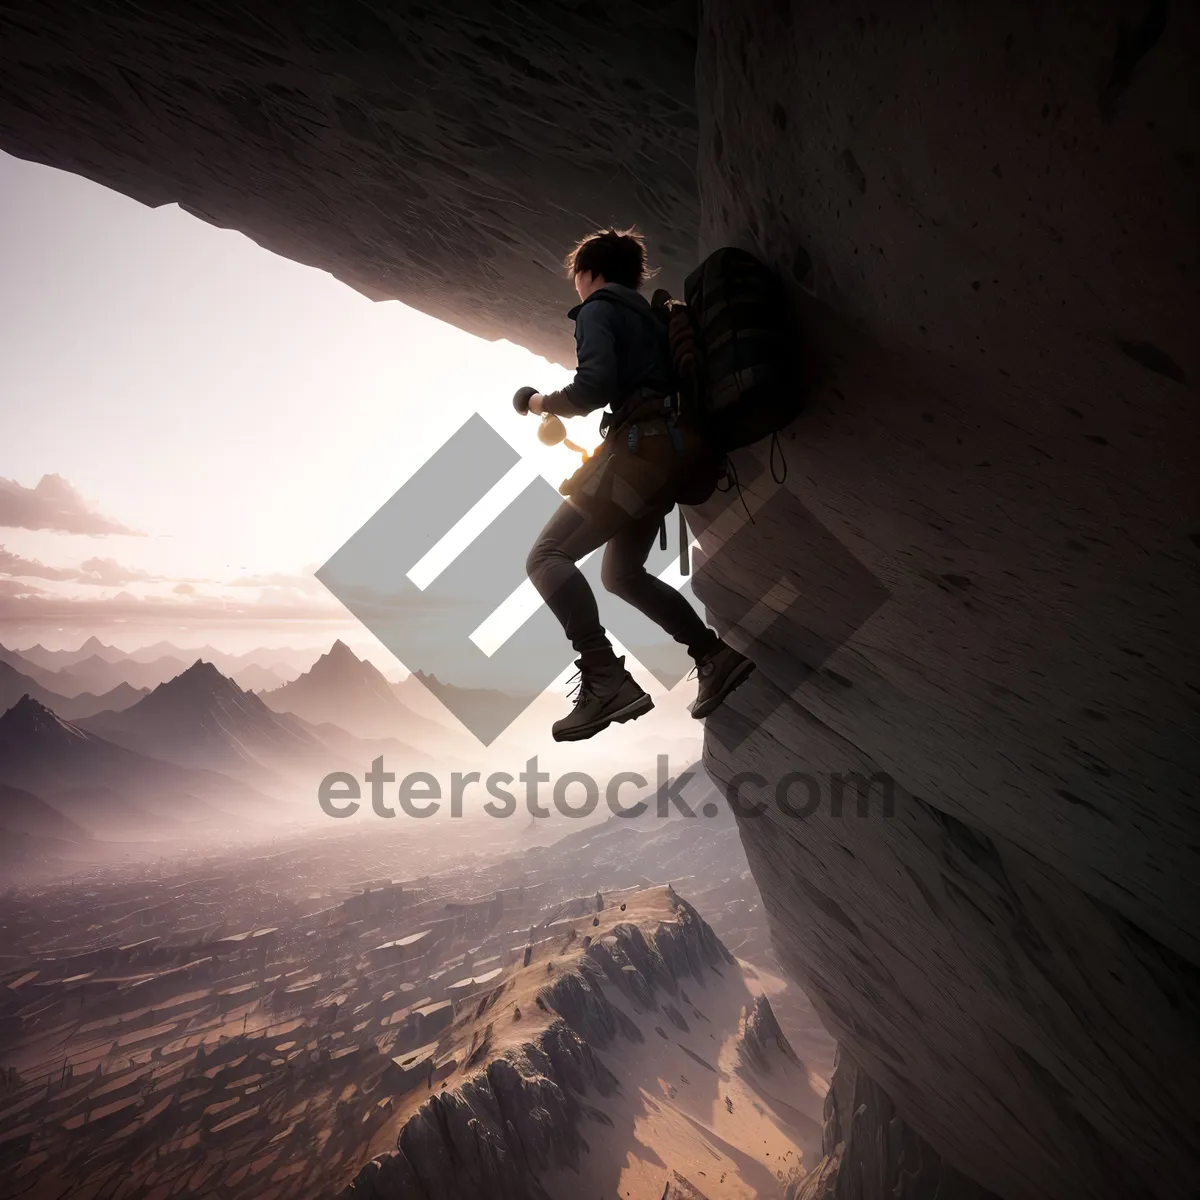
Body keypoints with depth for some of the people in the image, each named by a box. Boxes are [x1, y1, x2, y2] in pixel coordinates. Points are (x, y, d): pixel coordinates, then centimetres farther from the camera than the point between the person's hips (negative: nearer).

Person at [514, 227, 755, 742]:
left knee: (547, 556, -13)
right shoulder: (644, 314, 27)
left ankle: (606, 680, -26)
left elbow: (594, 386, -15)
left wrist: (544, 401, 3)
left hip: (640, 448, -10)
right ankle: (713, 655, 14)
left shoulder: (597, 309, 0)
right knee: (621, 574, 19)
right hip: (667, 448, 10)